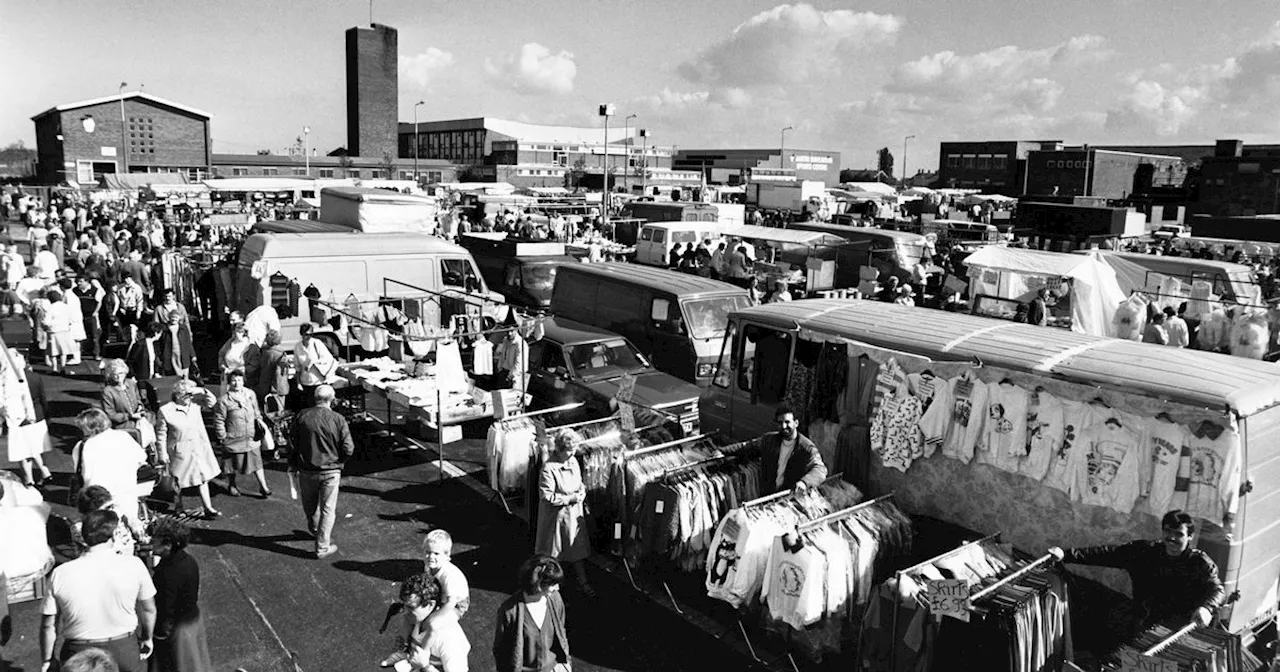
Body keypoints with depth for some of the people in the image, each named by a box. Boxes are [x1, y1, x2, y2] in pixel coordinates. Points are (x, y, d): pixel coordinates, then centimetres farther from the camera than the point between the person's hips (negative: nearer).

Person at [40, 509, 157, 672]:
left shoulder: (61, 574, -11)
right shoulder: (133, 566, -13)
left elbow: (48, 625, -3)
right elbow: (149, 609, 0)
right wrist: (147, 638, 17)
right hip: (124, 650, -1)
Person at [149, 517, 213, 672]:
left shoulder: (169, 573, -29)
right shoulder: (188, 559, -3)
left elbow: (166, 609, -23)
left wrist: (160, 634, -13)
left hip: (178, 628, -8)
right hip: (194, 619, 8)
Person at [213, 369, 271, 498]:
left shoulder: (251, 394, 1)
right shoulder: (224, 400, -15)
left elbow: (256, 411, 17)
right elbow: (219, 420, -9)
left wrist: (259, 420, 2)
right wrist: (222, 437, -8)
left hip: (251, 437, 3)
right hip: (233, 439, -3)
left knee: (256, 461, 7)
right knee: (233, 463, 14)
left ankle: (263, 486, 15)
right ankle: (231, 486, 36)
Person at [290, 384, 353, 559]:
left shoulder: (301, 417, -7)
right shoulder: (338, 420, -12)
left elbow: (294, 444, 3)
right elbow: (348, 449, -12)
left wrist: (293, 464, 19)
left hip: (306, 470, 3)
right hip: (331, 471, -2)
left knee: (310, 506, 24)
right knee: (328, 509, 8)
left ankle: (315, 529, 49)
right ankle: (322, 547, 10)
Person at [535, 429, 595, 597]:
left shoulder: (573, 461, -3)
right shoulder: (549, 468, -25)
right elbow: (546, 496, -23)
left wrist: (582, 492, -6)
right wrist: (570, 498, -22)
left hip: (575, 513, 6)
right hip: (557, 515, -6)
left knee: (578, 549, 14)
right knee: (553, 552, 12)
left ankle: (582, 582, 27)